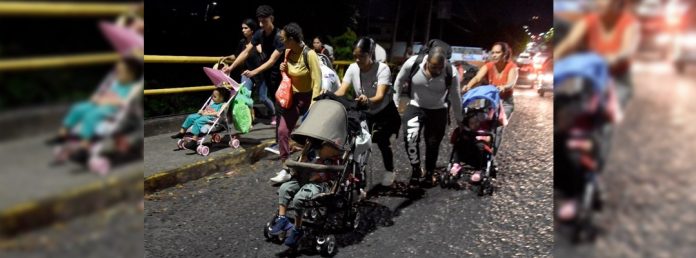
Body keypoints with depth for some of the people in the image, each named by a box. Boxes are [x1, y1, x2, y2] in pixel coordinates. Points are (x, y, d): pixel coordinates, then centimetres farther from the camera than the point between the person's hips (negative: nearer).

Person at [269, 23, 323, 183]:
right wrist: (284, 70, -5)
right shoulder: (288, 53, 1)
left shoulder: (309, 54, -20)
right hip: (293, 96, 6)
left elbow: (317, 81, -21)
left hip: (308, 97, -6)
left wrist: (313, 104, -24)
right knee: (282, 130, -6)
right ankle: (285, 170, -2)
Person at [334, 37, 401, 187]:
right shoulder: (352, 69, -14)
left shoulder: (382, 69, -26)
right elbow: (341, 91, -21)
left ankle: (389, 171, 10)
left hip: (385, 113, -4)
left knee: (382, 140, -17)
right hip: (364, 114, 4)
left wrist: (368, 100, -60)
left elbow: (380, 96, -38)